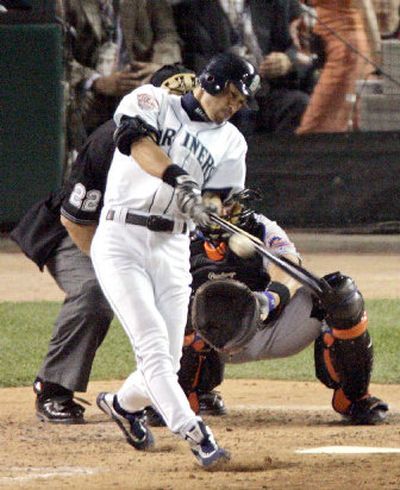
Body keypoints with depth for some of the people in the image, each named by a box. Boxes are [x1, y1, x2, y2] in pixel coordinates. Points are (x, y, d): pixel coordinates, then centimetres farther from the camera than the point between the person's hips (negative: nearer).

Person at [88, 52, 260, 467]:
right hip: (120, 241, -5)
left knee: (167, 362, 2)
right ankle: (195, 435, -26)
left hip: (172, 250, 5)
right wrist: (180, 180, -36)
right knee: (152, 342, -19)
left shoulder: (230, 142, 13)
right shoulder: (152, 102, 2)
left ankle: (123, 404, 34)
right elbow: (137, 141, -20)